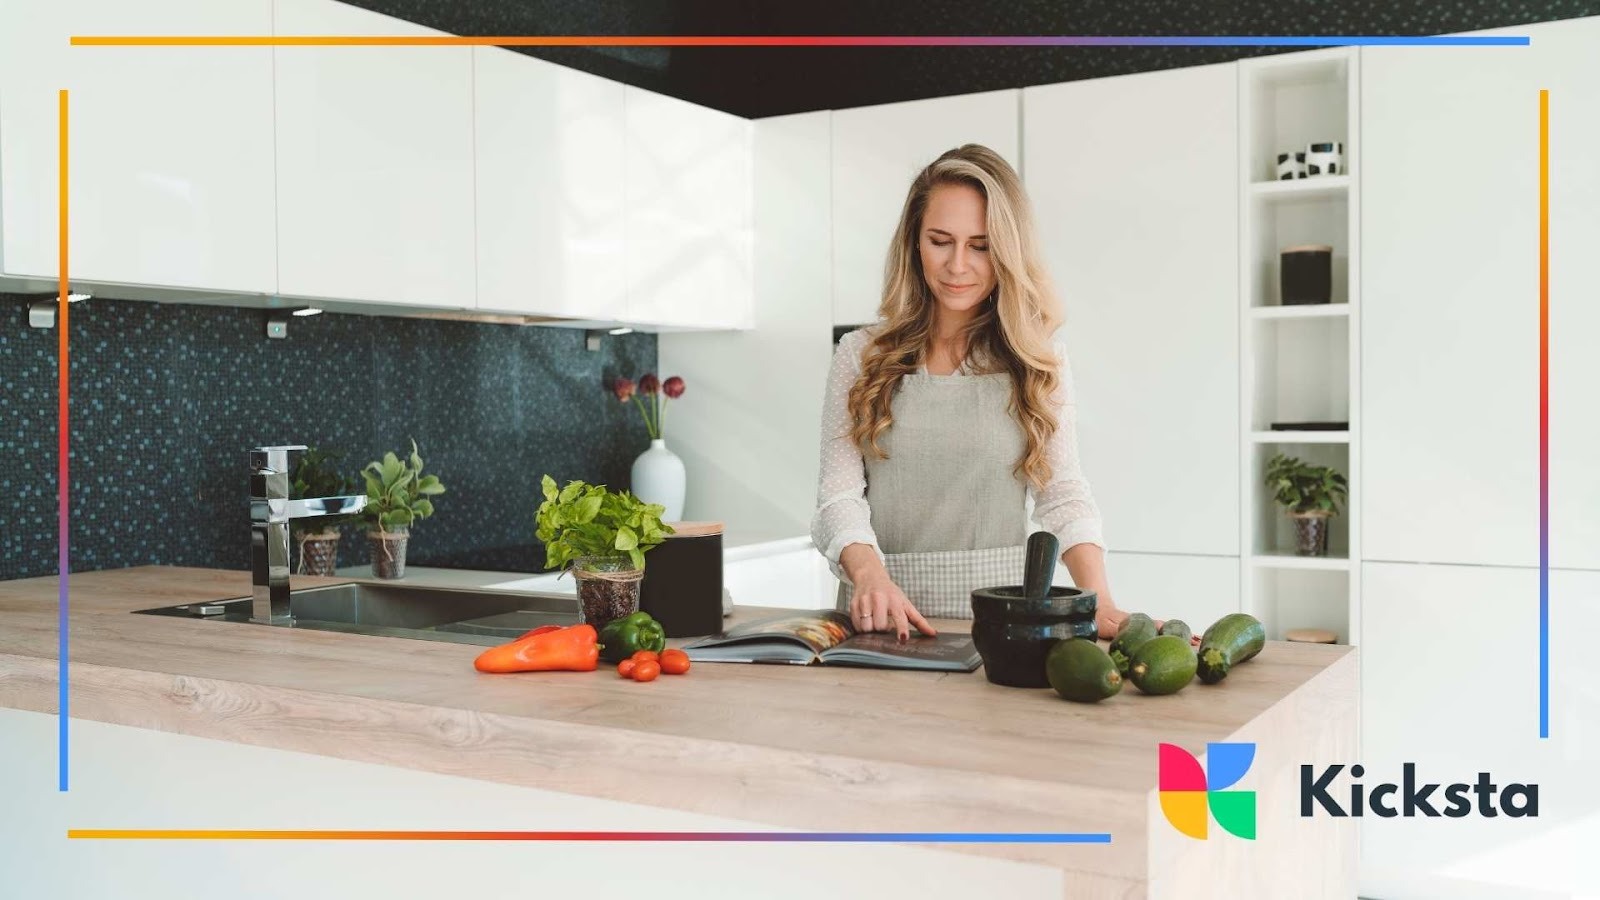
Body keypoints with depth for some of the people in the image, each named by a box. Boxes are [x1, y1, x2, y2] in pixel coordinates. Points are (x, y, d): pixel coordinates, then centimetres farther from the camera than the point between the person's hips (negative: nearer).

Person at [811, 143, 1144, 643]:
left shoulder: (1038, 360, 8)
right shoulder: (862, 355, 8)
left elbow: (1064, 495, 3)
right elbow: (840, 493, 1)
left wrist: (1100, 601, -14)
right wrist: (869, 573, -18)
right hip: (884, 616, 0)